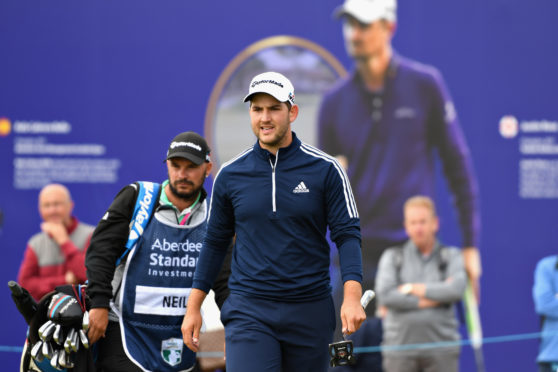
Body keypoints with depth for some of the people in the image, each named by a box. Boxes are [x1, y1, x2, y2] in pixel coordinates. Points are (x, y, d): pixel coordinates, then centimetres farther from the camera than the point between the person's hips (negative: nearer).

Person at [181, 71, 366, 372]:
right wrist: (193, 307, 11)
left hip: (310, 312, 0)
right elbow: (215, 241, 14)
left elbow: (347, 234, -2)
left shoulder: (325, 169, 0)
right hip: (248, 312, 0)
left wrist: (352, 296, -16)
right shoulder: (230, 175, 5)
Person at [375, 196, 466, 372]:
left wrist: (411, 288, -8)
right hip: (400, 348, 0)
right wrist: (427, 301, -10)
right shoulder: (392, 257, 10)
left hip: (442, 350, 0)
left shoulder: (451, 256, 9)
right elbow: (384, 296, -6)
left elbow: (457, 289, -10)